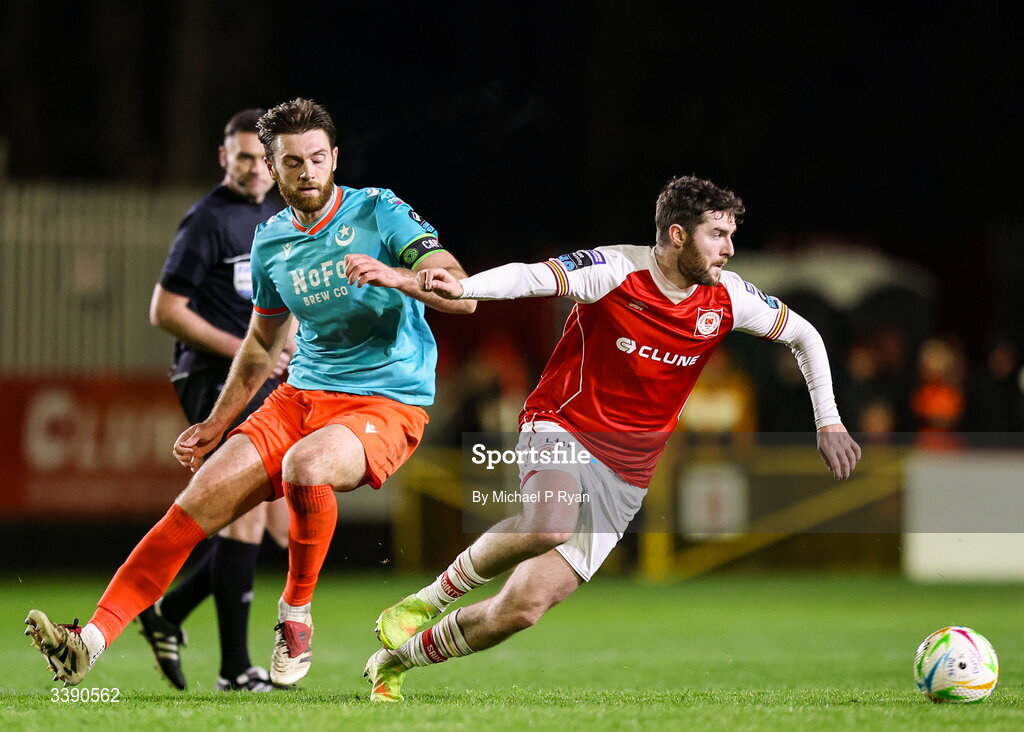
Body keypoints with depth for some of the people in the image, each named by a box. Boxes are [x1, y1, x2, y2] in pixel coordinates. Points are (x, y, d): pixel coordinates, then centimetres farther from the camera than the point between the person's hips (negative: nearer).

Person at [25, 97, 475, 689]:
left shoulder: (379, 213, -7)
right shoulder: (271, 243, 11)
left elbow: (463, 296, -15)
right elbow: (263, 345, 26)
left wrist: (396, 275, -33)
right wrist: (215, 426, 24)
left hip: (387, 402, -5)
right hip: (303, 394, 5)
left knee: (306, 466, -37)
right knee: (200, 499, -12)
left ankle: (297, 613, -12)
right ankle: (91, 641, -13)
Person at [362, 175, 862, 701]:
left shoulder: (726, 297, -1)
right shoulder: (617, 271, -14)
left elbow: (803, 335, 14)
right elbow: (535, 278, -28)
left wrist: (828, 422, 8)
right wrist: (461, 287, -46)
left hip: (624, 477, 4)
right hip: (562, 429, -4)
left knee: (525, 605, -7)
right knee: (549, 525, -39)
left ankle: (396, 661, 12)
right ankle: (432, 597, -12)